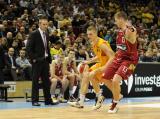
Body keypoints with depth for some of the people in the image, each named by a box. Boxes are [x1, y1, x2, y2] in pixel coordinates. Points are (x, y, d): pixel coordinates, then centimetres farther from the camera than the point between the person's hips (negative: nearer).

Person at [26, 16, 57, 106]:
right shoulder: (34, 34, -8)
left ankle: (48, 100, 12)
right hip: (37, 61, -7)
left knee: (46, 81, 8)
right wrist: (33, 58, -14)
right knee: (35, 81, -1)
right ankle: (35, 100, 3)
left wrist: (49, 58, 12)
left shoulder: (46, 34, 14)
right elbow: (28, 48, -10)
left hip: (45, 60, 7)